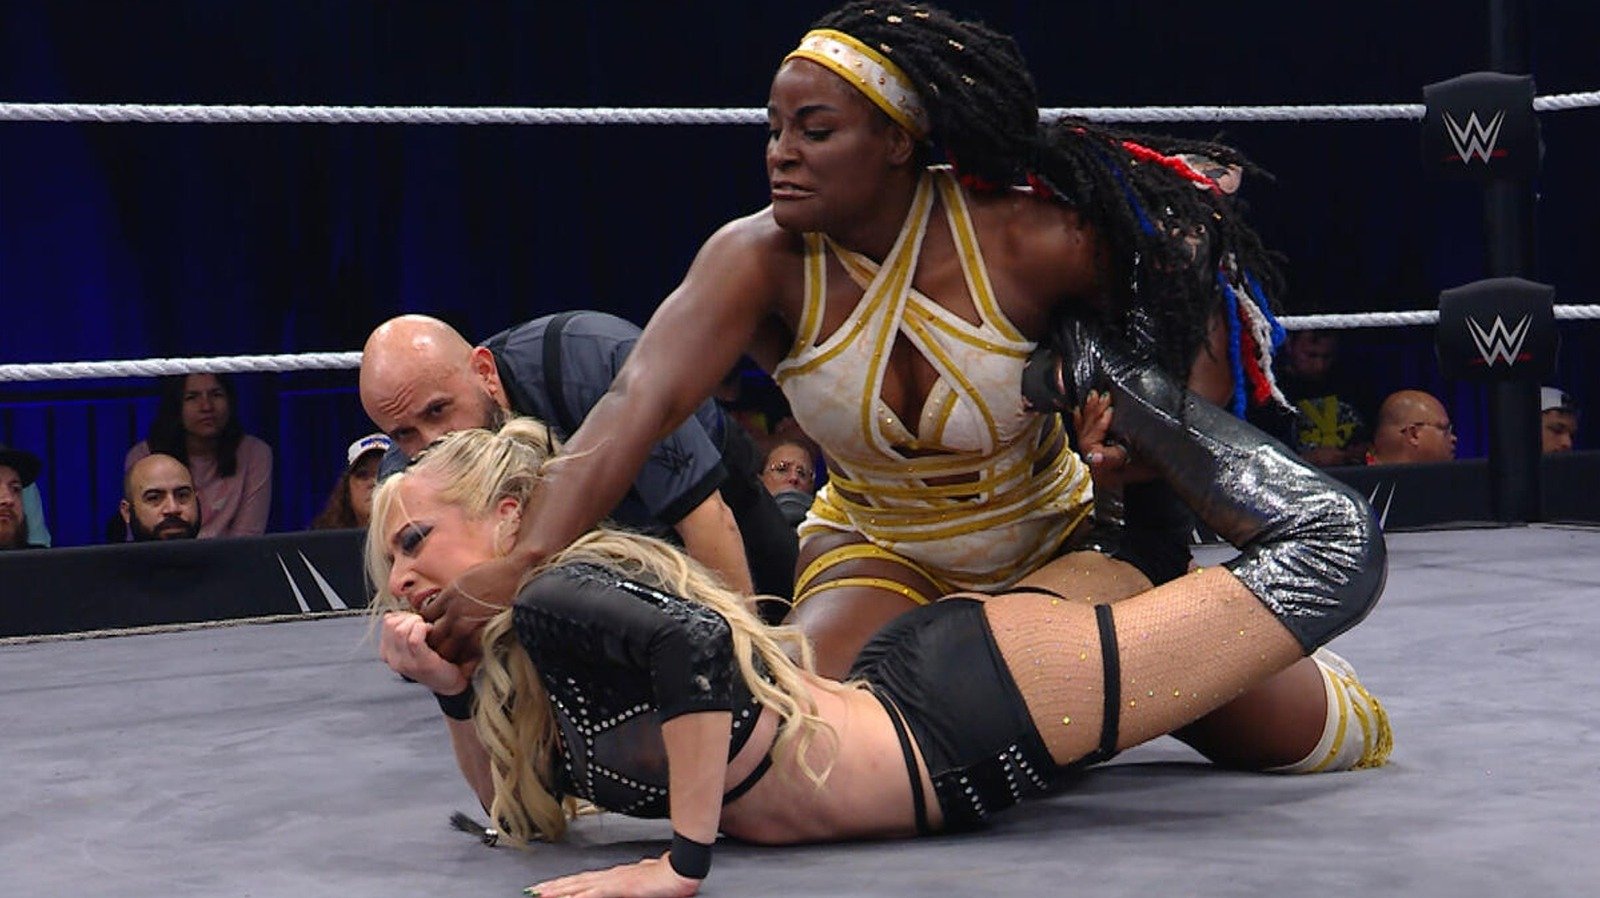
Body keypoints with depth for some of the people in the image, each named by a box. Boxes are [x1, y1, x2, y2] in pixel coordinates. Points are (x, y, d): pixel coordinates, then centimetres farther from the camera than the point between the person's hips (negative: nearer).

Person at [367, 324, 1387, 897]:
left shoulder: (555, 597, -23)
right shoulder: (514, 656, 4)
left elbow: (695, 642, -42)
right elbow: (520, 805, 19)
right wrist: (453, 692, 2)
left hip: (965, 707, -9)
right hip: (909, 686, 9)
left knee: (1334, 542, -3)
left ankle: (1119, 378, 13)